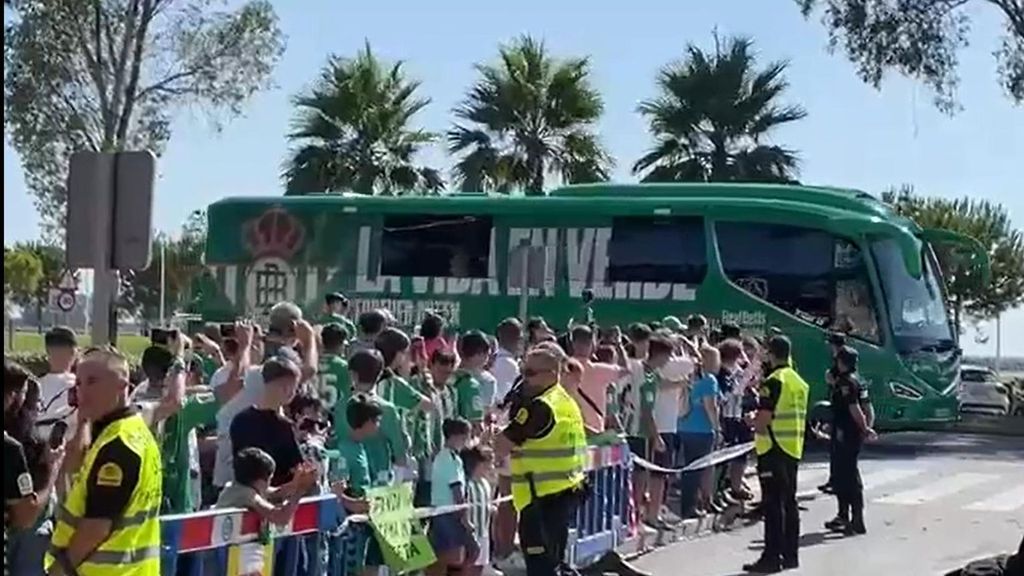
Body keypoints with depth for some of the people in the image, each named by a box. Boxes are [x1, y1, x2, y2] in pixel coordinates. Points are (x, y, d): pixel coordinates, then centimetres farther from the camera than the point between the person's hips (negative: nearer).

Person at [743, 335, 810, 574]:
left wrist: (757, 425, 2)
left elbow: (763, 418, -20)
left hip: (773, 449, -8)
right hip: (794, 449, 8)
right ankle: (790, 554, 18)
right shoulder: (799, 382, 12)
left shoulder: (774, 381, -15)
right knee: (789, 502, 13)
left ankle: (772, 557, -7)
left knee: (773, 504, -7)